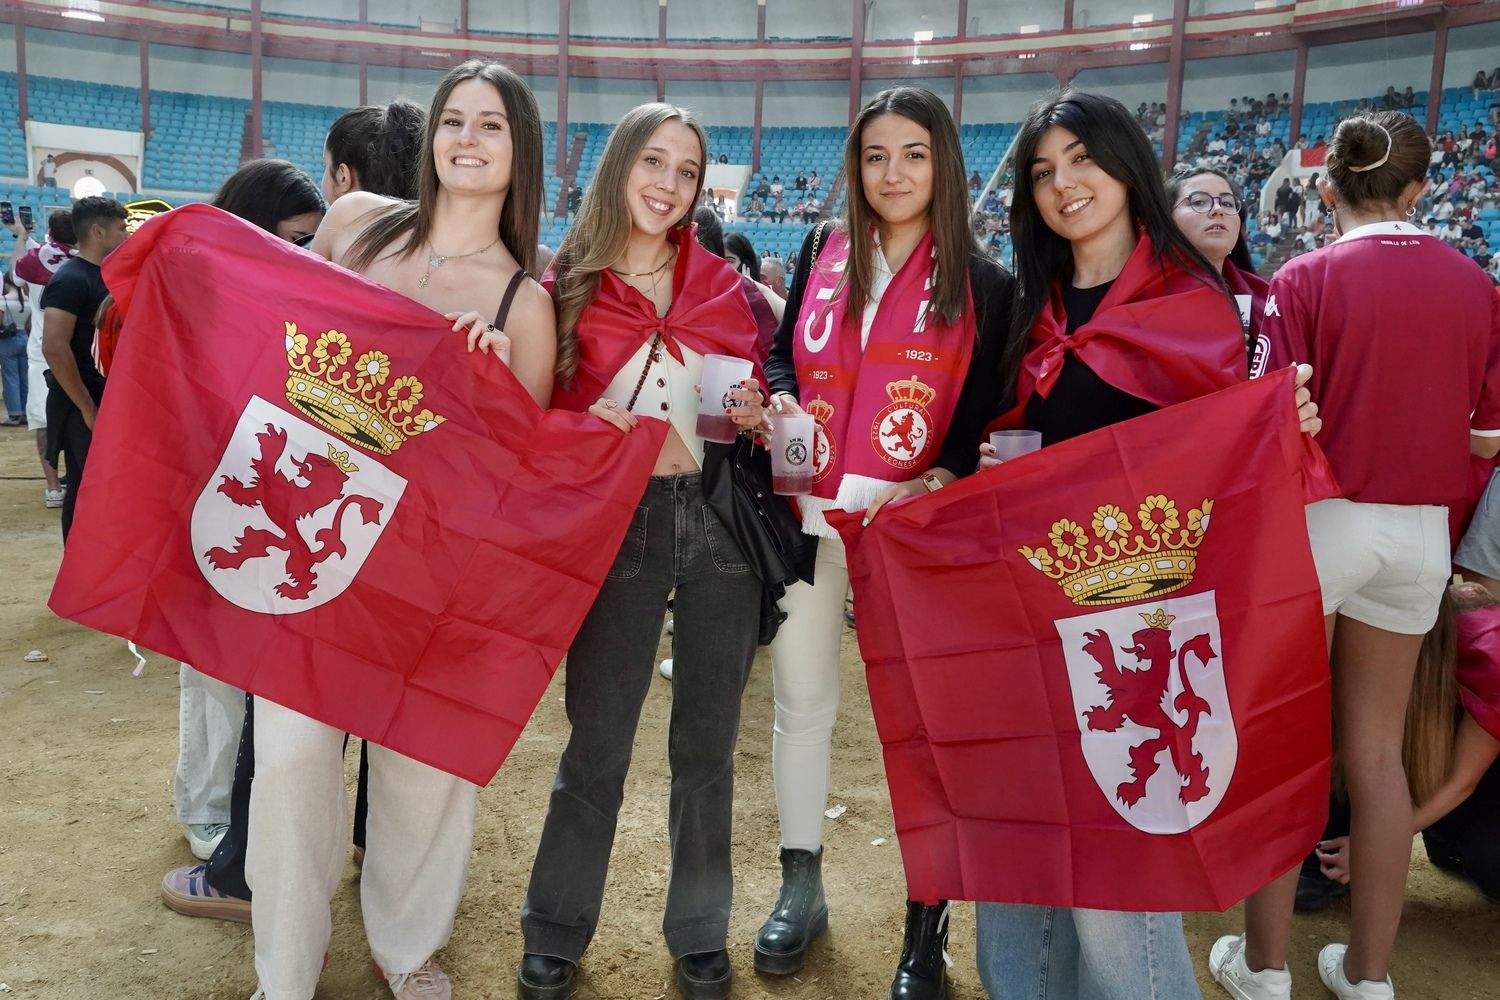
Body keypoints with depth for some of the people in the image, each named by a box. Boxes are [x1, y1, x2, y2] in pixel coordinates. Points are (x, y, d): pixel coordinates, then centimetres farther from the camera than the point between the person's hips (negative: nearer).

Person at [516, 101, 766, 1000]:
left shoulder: (721, 282, 9)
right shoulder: (568, 285, 2)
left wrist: (753, 415, -4)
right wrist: (589, 426, -17)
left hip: (721, 516, 2)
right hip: (620, 522, -2)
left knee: (708, 743, 11)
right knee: (598, 743, 5)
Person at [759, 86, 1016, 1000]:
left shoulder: (982, 283, 1)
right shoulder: (824, 251, 8)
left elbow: (987, 412, -1)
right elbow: (784, 354, 15)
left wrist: (946, 478, -19)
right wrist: (781, 402, -8)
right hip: (809, 512, 3)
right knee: (802, 702, 10)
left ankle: (927, 922, 18)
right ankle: (801, 889, 28)